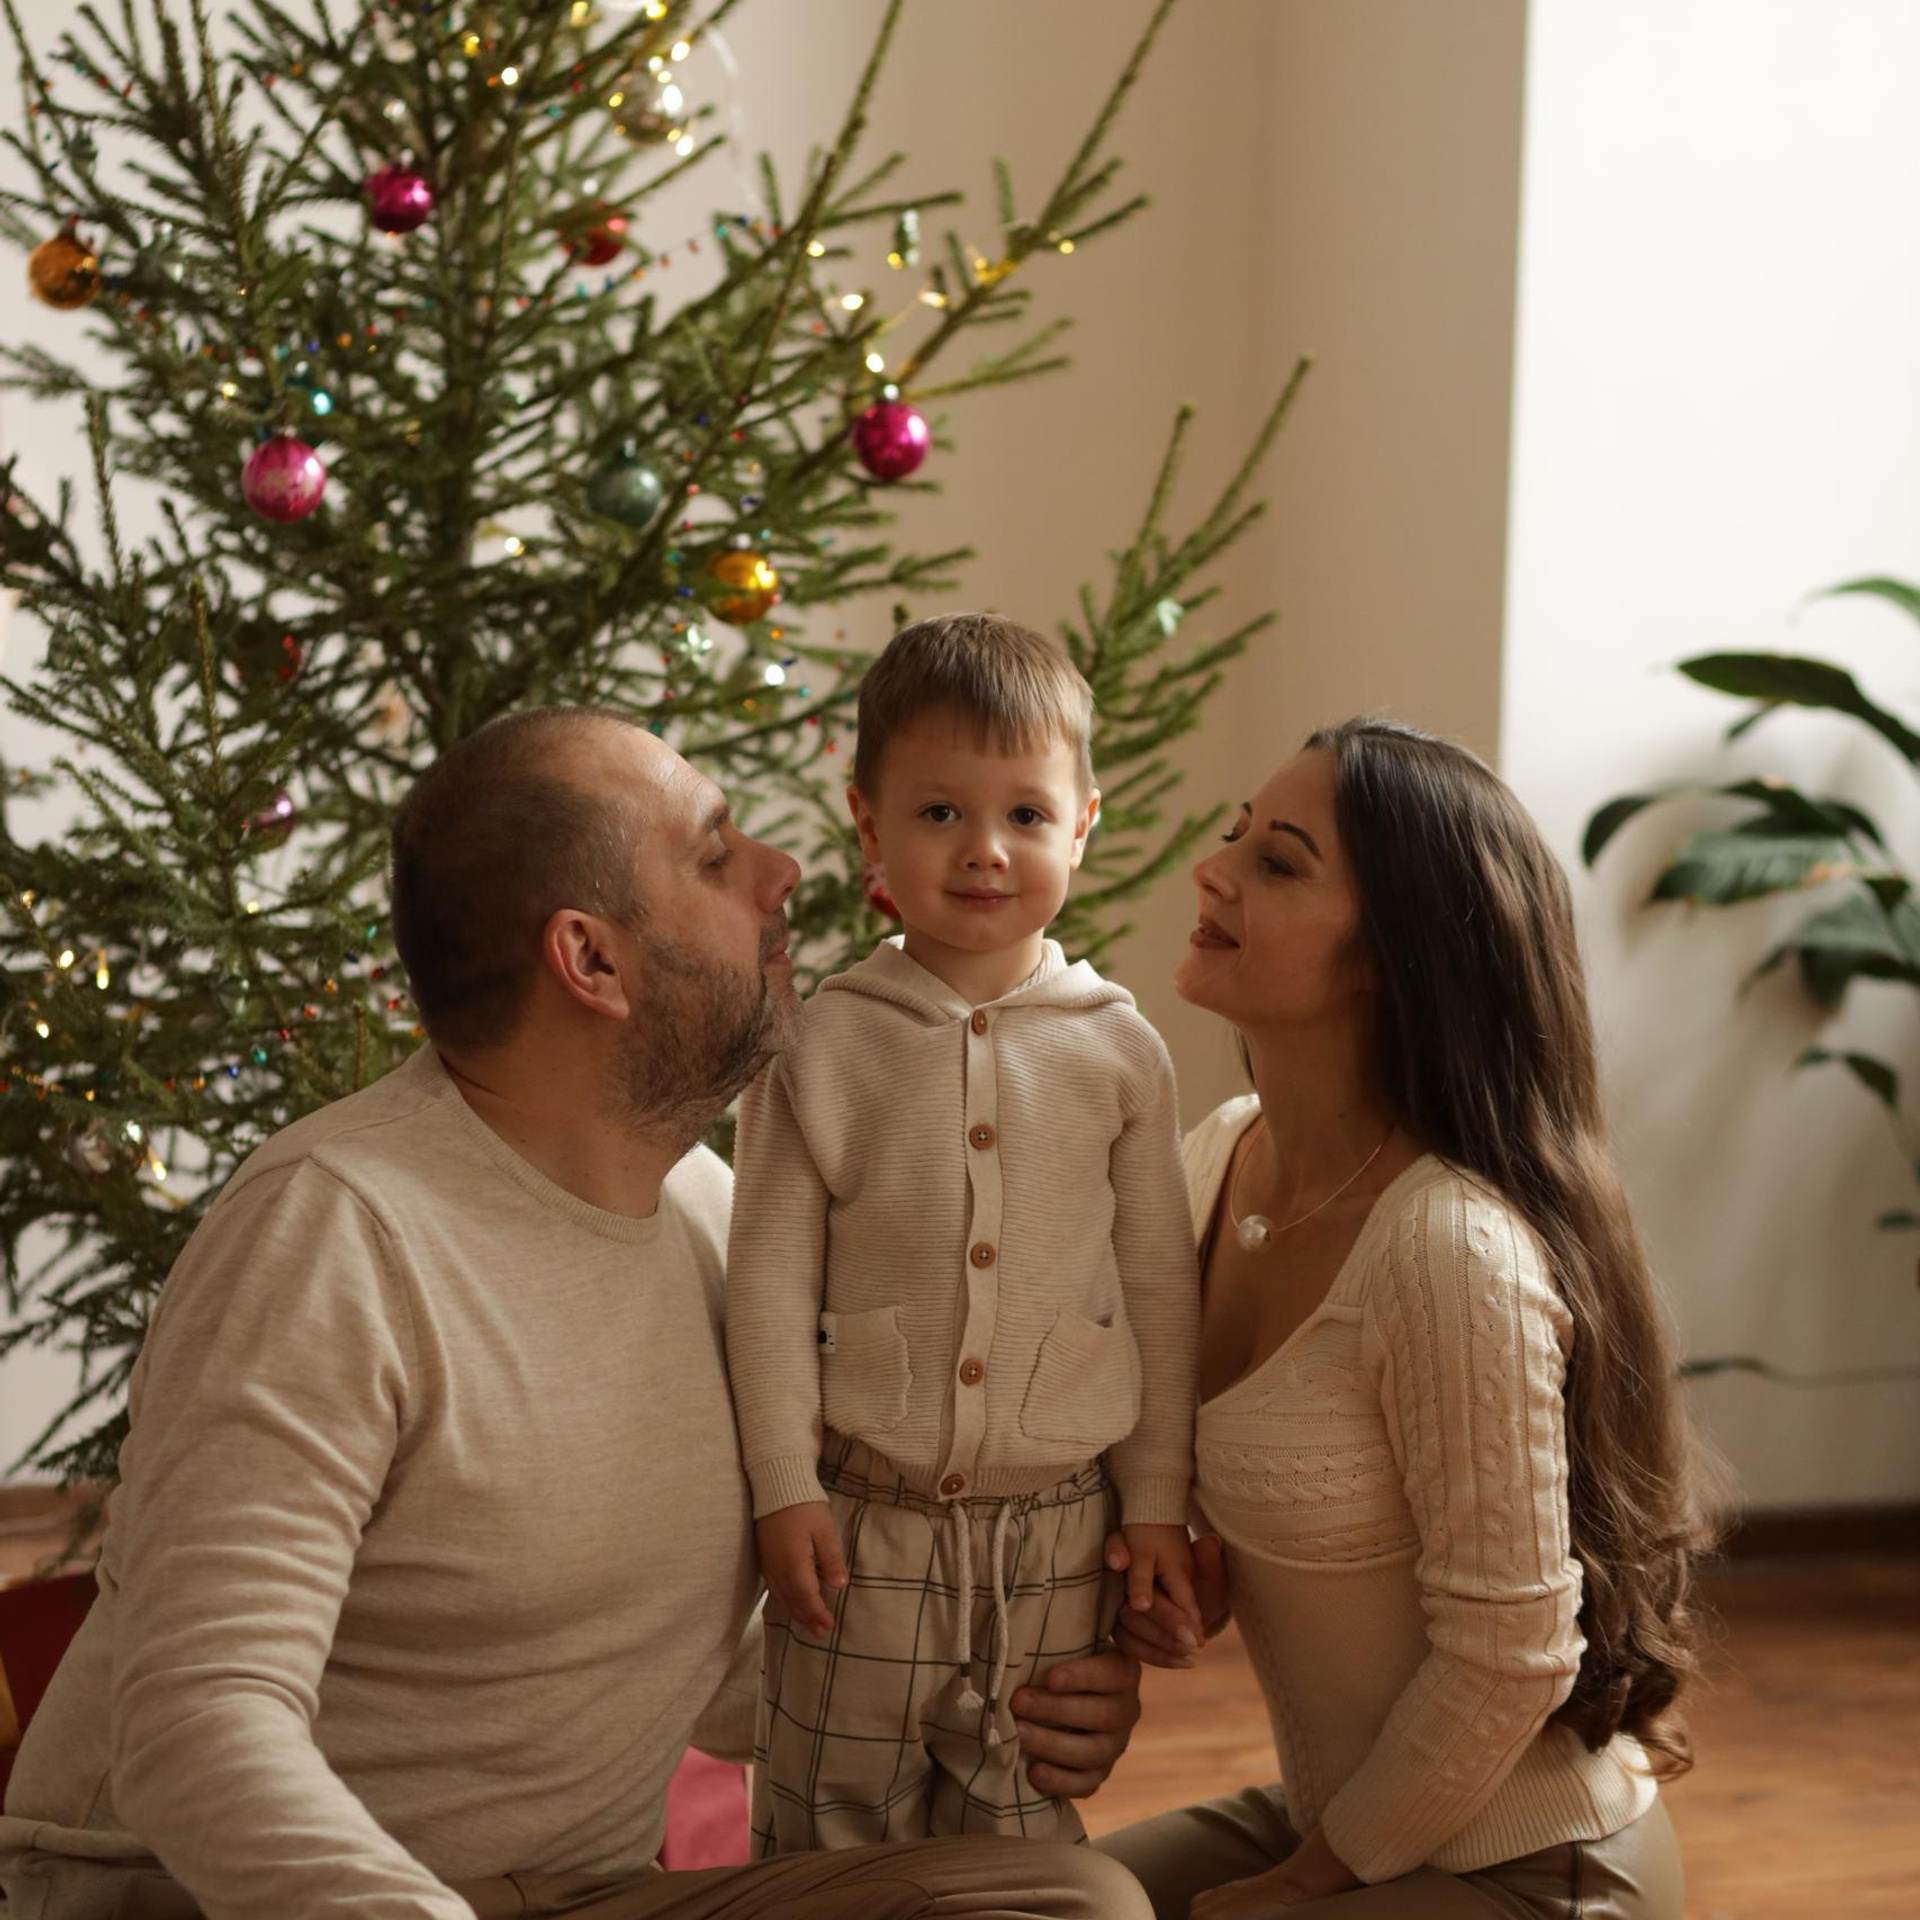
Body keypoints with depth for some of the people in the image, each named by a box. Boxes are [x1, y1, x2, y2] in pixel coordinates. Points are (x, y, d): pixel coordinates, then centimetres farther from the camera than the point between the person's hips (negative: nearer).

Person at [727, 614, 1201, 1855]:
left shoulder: (1119, 1048, -1)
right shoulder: (825, 1042, -5)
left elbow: (1160, 1286, 5)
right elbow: (770, 1275, -2)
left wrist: (1158, 1504, 6)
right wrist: (785, 1487, -6)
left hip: (1054, 1528, 1)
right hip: (864, 1518, -1)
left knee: (1026, 1831, 12)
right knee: (832, 1825, 8)